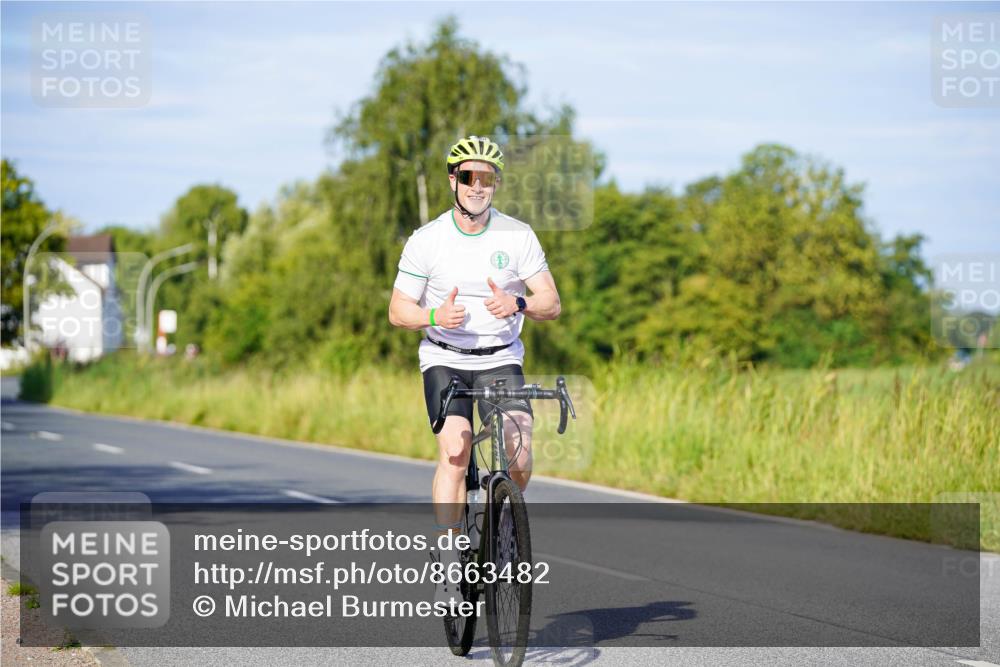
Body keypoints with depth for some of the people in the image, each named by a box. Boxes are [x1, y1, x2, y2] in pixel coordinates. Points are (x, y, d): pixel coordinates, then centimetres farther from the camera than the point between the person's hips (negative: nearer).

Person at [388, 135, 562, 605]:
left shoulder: (517, 236, -4)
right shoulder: (427, 240, -6)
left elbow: (552, 304, -3)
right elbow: (398, 311, -1)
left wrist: (517, 305, -25)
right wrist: (436, 315, -21)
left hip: (502, 359, 1)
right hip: (445, 359, -1)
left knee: (519, 461, -18)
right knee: (455, 450, -24)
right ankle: (449, 565, -19)